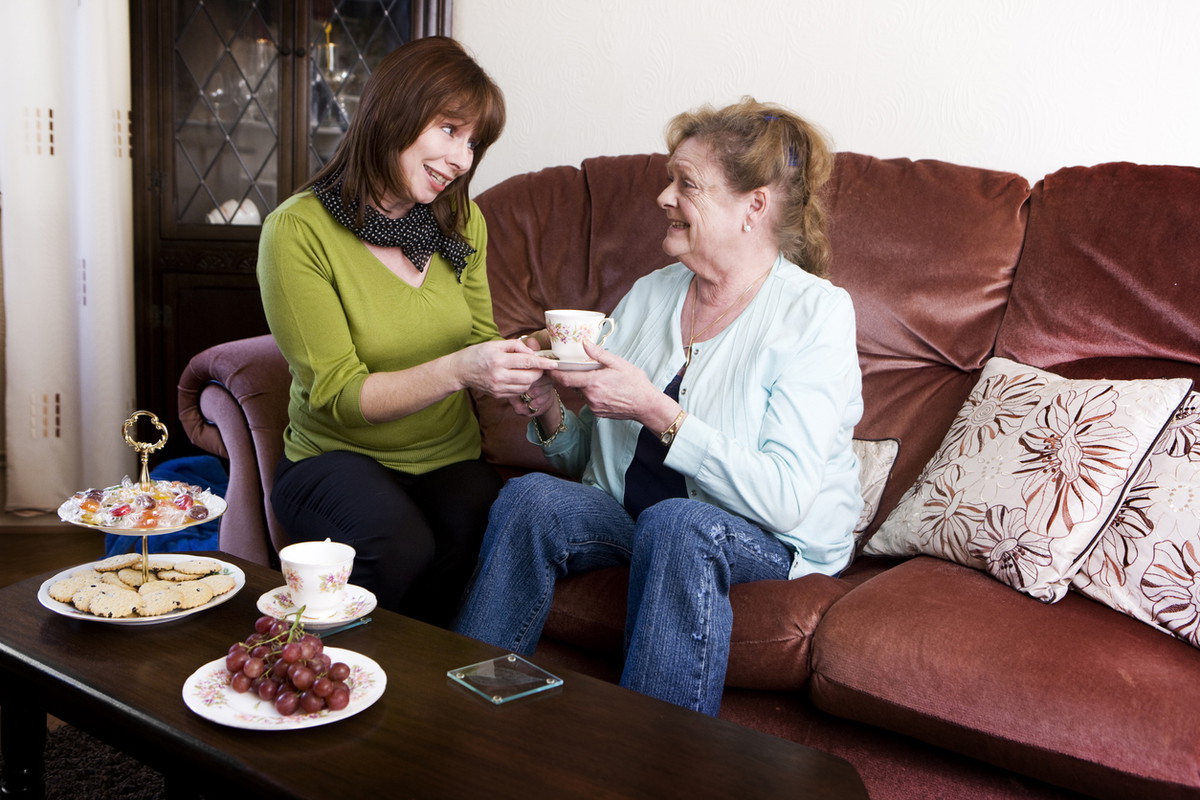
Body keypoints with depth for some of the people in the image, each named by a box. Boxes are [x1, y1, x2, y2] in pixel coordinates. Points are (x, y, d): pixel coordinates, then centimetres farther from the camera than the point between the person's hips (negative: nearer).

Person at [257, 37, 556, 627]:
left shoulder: (462, 222, 7)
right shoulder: (299, 230, -12)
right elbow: (336, 394, -16)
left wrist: (528, 358, -11)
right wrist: (457, 370, -30)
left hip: (450, 459, 4)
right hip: (339, 458, -4)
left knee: (480, 541, -29)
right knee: (399, 547, -35)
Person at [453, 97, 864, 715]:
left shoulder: (815, 312, -10)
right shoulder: (649, 295, 8)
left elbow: (783, 498, -21)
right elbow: (584, 456, 13)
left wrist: (654, 410, -24)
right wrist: (548, 414, -9)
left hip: (773, 542, -5)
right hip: (630, 517, 5)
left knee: (675, 523, -36)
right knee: (529, 496, -23)